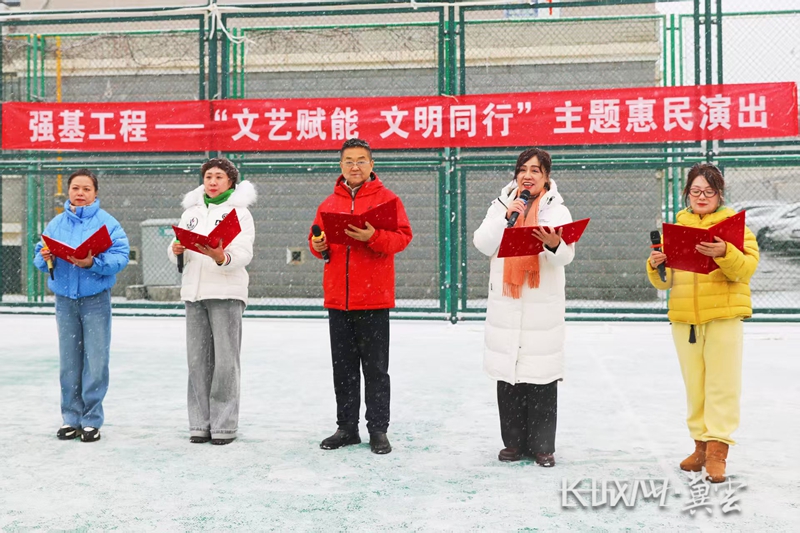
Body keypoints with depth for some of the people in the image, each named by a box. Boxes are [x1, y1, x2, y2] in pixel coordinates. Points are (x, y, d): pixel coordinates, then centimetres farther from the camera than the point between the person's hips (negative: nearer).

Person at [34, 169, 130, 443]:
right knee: (68, 361, 7)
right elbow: (39, 257, 9)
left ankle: (92, 420, 8)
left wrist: (93, 263, -25)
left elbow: (121, 256, -12)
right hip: (65, 298, 3)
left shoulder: (107, 222, -2)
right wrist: (45, 258, -13)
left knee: (95, 361, -2)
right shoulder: (56, 223, 9)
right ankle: (71, 418, 17)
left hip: (96, 299, -3)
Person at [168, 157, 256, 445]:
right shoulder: (191, 212, 17)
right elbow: (177, 257, 13)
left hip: (226, 292, -4)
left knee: (225, 360, -5)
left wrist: (221, 256, -30)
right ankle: (200, 423, 13)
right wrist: (176, 251, -11)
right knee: (197, 360, 5)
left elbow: (243, 254, -10)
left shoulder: (239, 212, 3)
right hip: (194, 291, 5)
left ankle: (224, 424, 2)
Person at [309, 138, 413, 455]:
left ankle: (378, 430, 11)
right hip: (337, 297, 5)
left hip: (374, 298, -5)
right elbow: (317, 237, 18)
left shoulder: (386, 199, -1)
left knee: (375, 368, 2)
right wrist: (318, 246, -4)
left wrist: (372, 237, -25)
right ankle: (347, 428, 22)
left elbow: (403, 236, -9)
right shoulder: (329, 203, 12)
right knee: (343, 367, 12)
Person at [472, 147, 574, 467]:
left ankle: (543, 446, 10)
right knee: (507, 374, 6)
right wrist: (506, 217, -14)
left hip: (543, 307, -2)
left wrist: (554, 245, -35)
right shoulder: (501, 205, 9)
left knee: (542, 377, -1)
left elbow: (565, 257, -13)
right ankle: (514, 442, 18)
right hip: (505, 306, 2)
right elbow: (483, 244, -2)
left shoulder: (557, 210, 1)